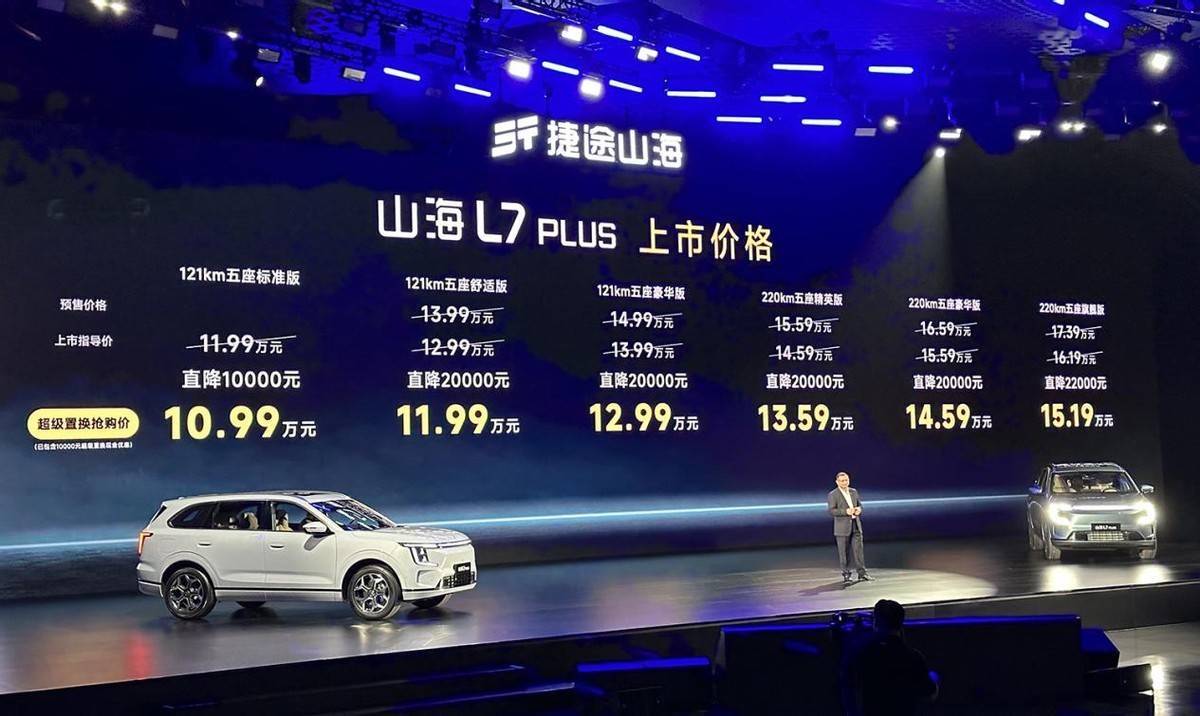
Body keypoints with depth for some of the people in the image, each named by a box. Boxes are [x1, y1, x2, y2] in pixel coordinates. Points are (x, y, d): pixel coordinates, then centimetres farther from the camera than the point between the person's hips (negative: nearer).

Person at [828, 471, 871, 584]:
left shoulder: (854, 491, 12)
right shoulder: (833, 495, -6)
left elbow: (860, 505, 18)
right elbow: (831, 511, -13)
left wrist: (859, 509, -6)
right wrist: (845, 511, -25)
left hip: (856, 526, 4)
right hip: (842, 528, -4)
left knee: (858, 550, 2)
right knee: (844, 552, 2)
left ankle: (862, 573, 8)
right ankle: (846, 575, 10)